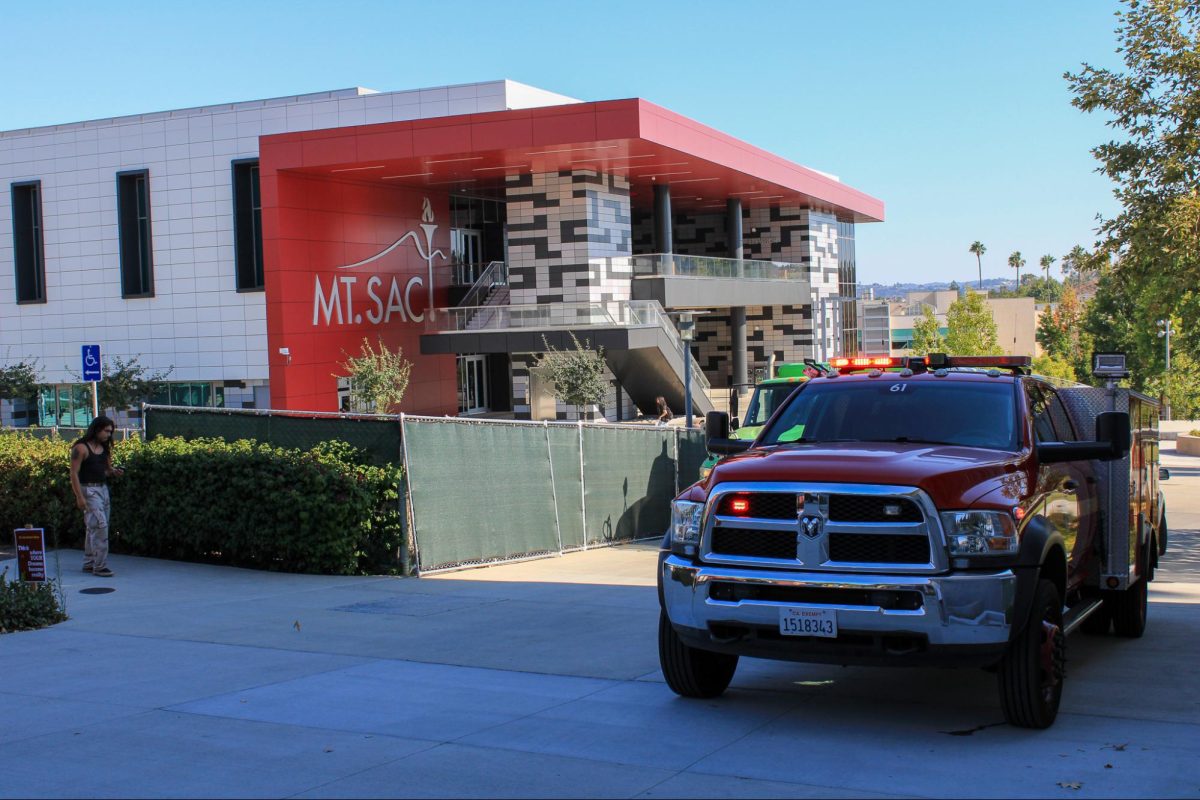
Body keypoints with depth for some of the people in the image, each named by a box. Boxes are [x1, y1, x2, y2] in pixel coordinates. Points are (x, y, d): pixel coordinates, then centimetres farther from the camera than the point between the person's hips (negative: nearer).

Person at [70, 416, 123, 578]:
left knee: (94, 528, 13)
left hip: (103, 489, 8)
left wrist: (113, 471, -3)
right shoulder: (81, 448, -11)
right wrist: (79, 497, -19)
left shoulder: (105, 449, 11)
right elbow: (74, 473, -14)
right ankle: (100, 566, -10)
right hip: (89, 490, -8)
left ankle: (89, 563, 22)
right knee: (100, 526, -13)